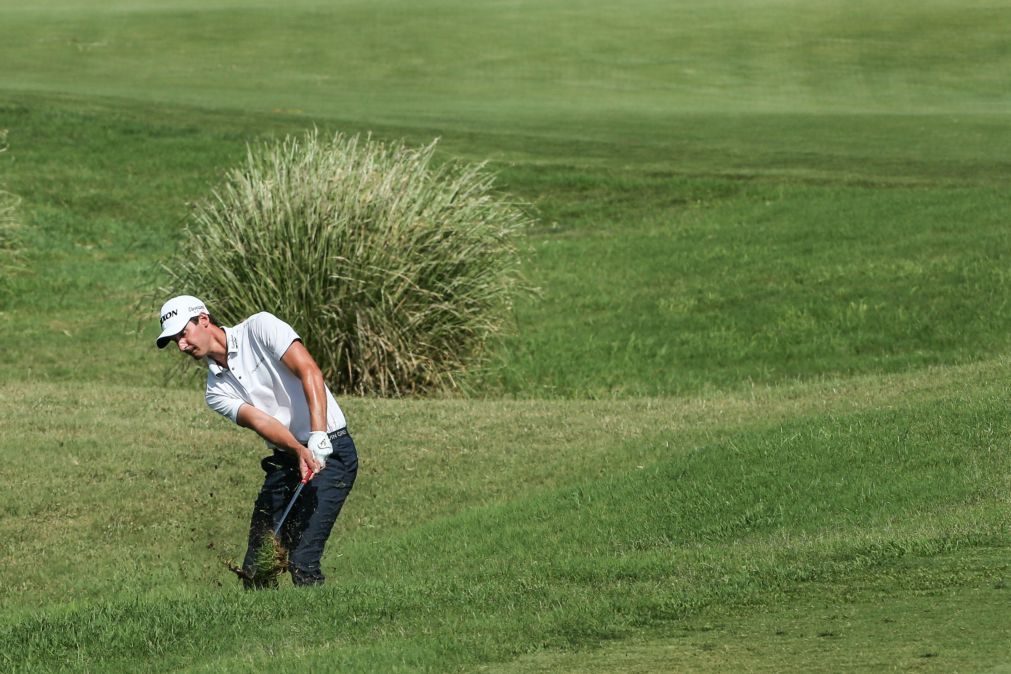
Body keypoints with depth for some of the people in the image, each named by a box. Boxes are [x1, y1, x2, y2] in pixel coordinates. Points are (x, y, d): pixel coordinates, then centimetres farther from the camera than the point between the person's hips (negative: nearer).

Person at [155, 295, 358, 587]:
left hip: (330, 452, -7)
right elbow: (260, 421, -9)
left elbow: (309, 371, -18)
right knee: (255, 569, 0)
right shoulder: (216, 390, 8)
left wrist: (318, 438, -30)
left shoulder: (260, 328, -7)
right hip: (284, 461, 7)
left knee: (302, 562, -18)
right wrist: (299, 451, -29)